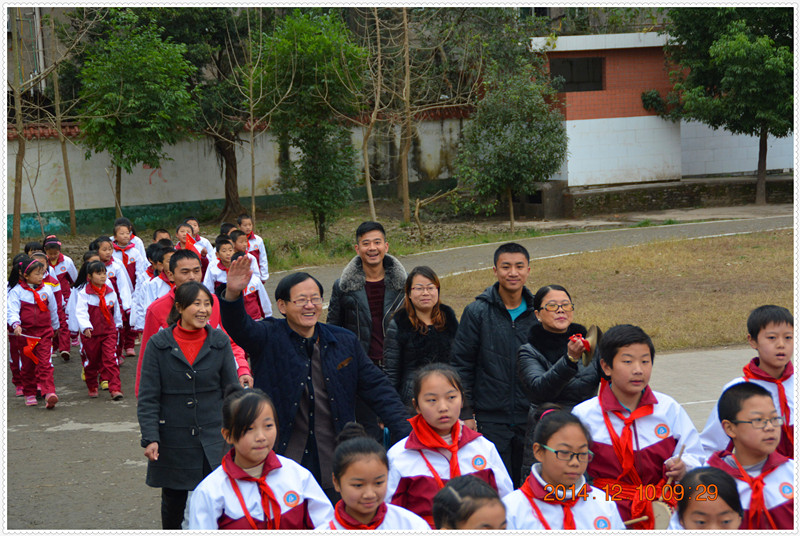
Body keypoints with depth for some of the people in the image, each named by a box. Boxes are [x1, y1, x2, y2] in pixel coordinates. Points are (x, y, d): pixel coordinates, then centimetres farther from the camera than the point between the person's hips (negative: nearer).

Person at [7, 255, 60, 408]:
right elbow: (12, 310, -13)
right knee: (27, 365, 11)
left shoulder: (46, 289, 4)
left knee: (45, 363, -10)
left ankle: (49, 393, -17)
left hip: (44, 332, 1)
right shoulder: (16, 292, -5)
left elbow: (53, 310, 17)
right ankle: (29, 393, 24)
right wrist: (15, 324, -31)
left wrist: (55, 326, 27)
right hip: (25, 333, -1)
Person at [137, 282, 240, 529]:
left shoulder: (220, 342, 1)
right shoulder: (158, 344, -4)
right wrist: (150, 438, -13)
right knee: (173, 501, 14)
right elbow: (148, 398, -4)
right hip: (173, 442, 0)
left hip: (213, 440, 0)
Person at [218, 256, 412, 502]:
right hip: (280, 461, -3)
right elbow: (239, 326, -21)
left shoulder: (344, 342, 9)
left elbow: (377, 388, 10)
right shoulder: (269, 338, -1)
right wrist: (233, 294, -43)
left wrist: (406, 434, 2)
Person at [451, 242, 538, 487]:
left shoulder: (537, 313, 5)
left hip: (530, 419, 3)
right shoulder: (477, 312, -4)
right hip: (491, 419, -3)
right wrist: (466, 414, -5)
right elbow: (461, 365, -2)